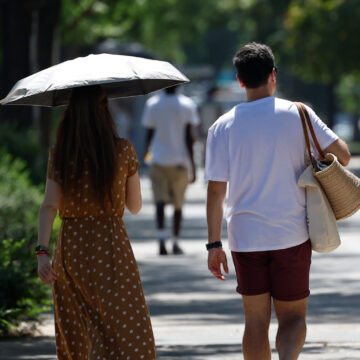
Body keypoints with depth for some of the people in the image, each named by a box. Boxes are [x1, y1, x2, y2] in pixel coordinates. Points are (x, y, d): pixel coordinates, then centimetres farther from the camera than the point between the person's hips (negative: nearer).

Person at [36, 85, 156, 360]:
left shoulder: (59, 155, -1)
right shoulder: (123, 151, -4)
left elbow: (49, 206, -9)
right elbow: (135, 206, 5)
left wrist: (43, 251, -13)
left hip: (71, 248, 3)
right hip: (111, 247, -3)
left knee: (75, 335, 15)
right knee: (127, 331, -5)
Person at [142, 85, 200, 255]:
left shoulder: (152, 104, 0)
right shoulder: (187, 105, -4)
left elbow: (149, 134, 5)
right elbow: (188, 137, -7)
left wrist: (146, 152, 26)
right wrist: (193, 165, -3)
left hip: (158, 160, 0)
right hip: (180, 160, 0)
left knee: (160, 201, -6)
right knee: (178, 204, 13)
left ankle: (161, 239, -25)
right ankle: (175, 243, 20)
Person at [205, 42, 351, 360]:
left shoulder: (223, 127, -2)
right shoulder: (297, 115, -4)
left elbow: (216, 191, -4)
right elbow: (342, 154, -4)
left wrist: (214, 244, 1)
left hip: (245, 238, 1)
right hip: (292, 237, -1)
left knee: (256, 320, 10)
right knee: (293, 315, 7)